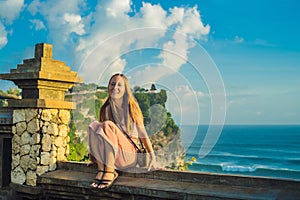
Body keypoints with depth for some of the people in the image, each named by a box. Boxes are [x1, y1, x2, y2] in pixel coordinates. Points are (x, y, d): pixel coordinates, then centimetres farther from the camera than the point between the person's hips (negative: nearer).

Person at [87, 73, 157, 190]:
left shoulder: (132, 108, -1)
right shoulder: (106, 109, 8)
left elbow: (143, 134, -1)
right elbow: (102, 134, 14)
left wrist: (153, 157, -8)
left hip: (129, 154, -3)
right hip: (109, 154, 3)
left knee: (108, 125, -26)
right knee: (93, 126, -19)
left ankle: (110, 172, -27)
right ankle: (101, 170, -23)